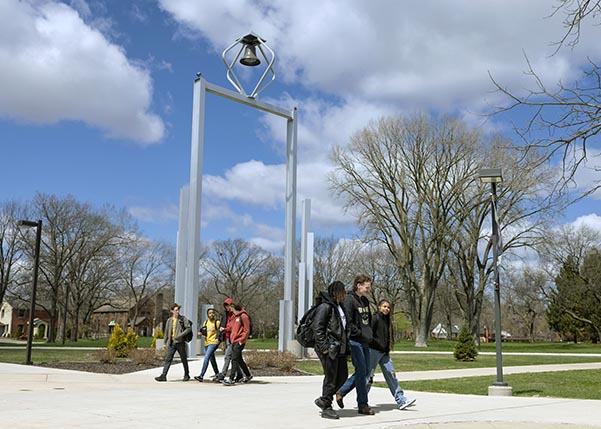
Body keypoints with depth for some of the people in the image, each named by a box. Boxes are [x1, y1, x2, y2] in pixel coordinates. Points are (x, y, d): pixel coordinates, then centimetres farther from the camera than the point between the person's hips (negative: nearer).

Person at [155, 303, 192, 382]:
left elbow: (189, 328, -7)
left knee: (183, 359, 7)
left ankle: (186, 375, 21)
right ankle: (163, 376, -9)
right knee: (168, 359, -4)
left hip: (180, 342, -3)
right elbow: (166, 332, 19)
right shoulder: (169, 320, 12)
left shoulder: (183, 319, 0)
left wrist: (180, 335, -16)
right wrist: (165, 342, 17)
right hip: (171, 343, 3)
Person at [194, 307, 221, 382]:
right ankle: (217, 374, 30)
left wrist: (218, 339, -20)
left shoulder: (217, 322, -3)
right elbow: (203, 332, 25)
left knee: (206, 358, -18)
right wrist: (203, 332, 2)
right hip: (206, 342, 7)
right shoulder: (206, 322, 14)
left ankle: (201, 376, -23)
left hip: (213, 342, -7)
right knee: (212, 359, 15)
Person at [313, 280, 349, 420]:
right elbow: (317, 327, -18)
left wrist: (346, 347, 20)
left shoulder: (339, 307, 18)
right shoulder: (325, 306, -13)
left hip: (339, 349, 10)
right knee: (331, 378, -3)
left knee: (342, 376, 13)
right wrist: (323, 346, -21)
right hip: (329, 350, -10)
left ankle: (323, 400, 26)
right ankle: (326, 408, 9)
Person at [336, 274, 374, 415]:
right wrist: (361, 334, -16)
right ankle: (363, 405, 4)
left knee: (365, 372, 10)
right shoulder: (349, 300, -12)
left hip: (365, 342, 9)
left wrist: (369, 335, 10)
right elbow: (348, 323, -17)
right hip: (354, 341, -9)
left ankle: (341, 391, 23)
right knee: (361, 372, -5)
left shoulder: (365, 301, 15)